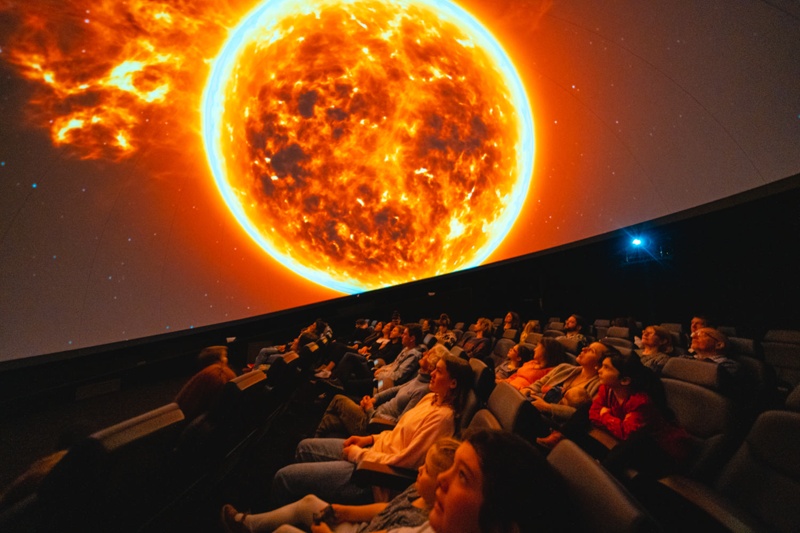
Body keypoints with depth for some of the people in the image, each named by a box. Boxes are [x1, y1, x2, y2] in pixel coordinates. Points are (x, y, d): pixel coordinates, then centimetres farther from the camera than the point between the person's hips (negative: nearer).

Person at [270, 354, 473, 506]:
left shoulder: (442, 416, -25)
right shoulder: (431, 398, 2)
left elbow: (401, 462, -25)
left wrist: (357, 453, -14)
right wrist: (369, 439, 2)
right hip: (376, 448, 9)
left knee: (284, 477, -6)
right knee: (305, 447, 18)